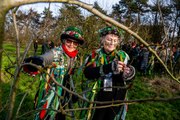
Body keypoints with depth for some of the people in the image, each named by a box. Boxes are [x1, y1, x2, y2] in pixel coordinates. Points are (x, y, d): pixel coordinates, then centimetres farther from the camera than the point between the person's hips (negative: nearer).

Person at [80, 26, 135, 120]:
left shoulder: (123, 56, 2)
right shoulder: (95, 54, -3)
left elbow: (125, 77, -3)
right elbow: (87, 72, -21)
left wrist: (126, 76, -28)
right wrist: (109, 68, -35)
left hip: (115, 101, 2)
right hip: (97, 100, -1)